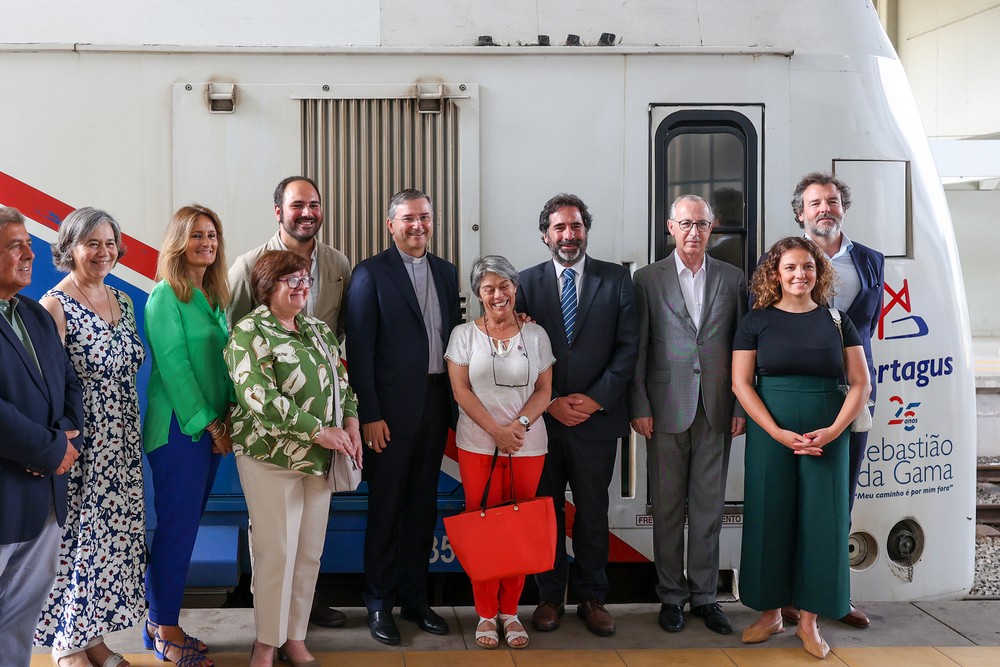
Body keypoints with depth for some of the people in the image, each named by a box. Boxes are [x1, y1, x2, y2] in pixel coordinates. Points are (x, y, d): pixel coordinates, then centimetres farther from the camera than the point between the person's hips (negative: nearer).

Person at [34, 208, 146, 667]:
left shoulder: (122, 302, 10)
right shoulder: (55, 305, -12)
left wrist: (132, 434, 13)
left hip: (122, 443, 7)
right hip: (79, 444, -7)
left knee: (114, 534, 11)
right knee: (76, 537, 3)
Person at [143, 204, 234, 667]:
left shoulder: (214, 296, 14)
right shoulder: (165, 295, -9)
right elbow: (174, 365, -15)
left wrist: (224, 420, 2)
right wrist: (209, 423, -14)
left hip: (211, 427, 8)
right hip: (178, 428, -8)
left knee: (186, 525, 12)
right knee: (177, 528, -2)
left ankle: (161, 621, 22)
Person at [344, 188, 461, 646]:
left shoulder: (446, 272, 11)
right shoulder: (370, 273, -5)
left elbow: (454, 334, 13)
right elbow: (359, 349, -9)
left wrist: (456, 403, 6)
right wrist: (370, 414, -13)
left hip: (436, 402, 5)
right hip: (391, 407, -5)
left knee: (423, 505, 13)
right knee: (386, 507, 5)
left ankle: (415, 598, 25)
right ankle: (379, 604, 19)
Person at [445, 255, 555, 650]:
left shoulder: (536, 335, 6)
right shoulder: (464, 334, 2)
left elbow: (544, 390, 4)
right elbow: (461, 390, -3)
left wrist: (520, 424, -12)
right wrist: (496, 430, -12)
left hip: (528, 446, 1)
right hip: (477, 446, -1)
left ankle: (510, 610, 17)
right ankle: (486, 613, 14)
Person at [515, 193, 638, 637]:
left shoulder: (616, 279, 3)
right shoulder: (528, 282, 4)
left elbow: (628, 347, -1)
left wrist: (596, 398, -9)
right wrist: (550, 402, -8)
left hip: (597, 414, 0)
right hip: (542, 416, 0)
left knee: (593, 512, 8)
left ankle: (592, 598, 20)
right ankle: (549, 596, 20)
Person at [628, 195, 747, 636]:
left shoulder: (732, 279, 7)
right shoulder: (648, 279, 2)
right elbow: (637, 348, 0)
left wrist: (742, 407, 2)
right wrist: (639, 407, -5)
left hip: (716, 410, 2)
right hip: (666, 409, -1)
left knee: (708, 507, 8)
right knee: (667, 508, 6)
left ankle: (704, 595, 20)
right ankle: (671, 596, 18)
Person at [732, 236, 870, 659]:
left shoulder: (836, 320, 5)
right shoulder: (757, 321, 2)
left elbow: (860, 383, 3)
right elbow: (741, 382, -4)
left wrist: (834, 430, -12)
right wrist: (778, 433, -13)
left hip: (827, 435, 1)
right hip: (770, 432, -1)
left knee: (821, 521, 2)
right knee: (769, 518, 3)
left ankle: (808, 620, 14)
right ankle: (770, 613, 18)